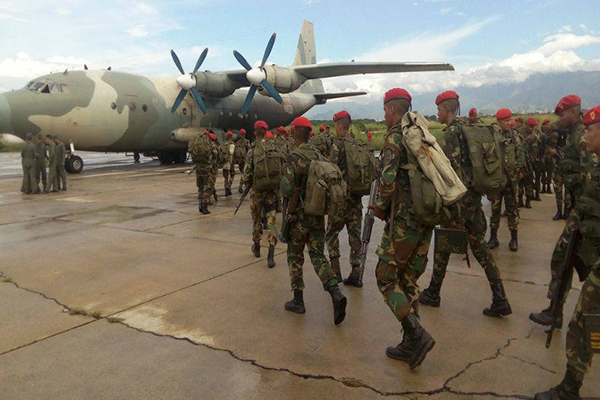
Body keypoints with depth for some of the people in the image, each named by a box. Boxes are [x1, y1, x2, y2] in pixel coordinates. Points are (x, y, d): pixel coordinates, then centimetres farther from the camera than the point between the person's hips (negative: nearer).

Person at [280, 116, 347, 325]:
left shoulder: (294, 158, -15)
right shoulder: (320, 156, 4)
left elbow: (286, 190, -19)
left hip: (299, 215, -5)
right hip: (318, 215, 5)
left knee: (295, 257, 11)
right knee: (318, 256, 9)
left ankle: (298, 300, 18)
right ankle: (336, 294, -8)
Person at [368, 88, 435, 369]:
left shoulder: (394, 137, -10)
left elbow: (388, 180, -23)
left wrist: (382, 208, -5)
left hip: (403, 221, -8)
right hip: (426, 219, 8)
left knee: (386, 278, 4)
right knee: (409, 280, 15)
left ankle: (417, 335, -3)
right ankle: (411, 345, 22)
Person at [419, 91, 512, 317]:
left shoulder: (452, 131, -13)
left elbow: (453, 167, -21)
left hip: (461, 196, -9)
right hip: (475, 195, 9)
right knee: (479, 243, 10)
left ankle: (433, 294, 20)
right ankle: (500, 300, 9)